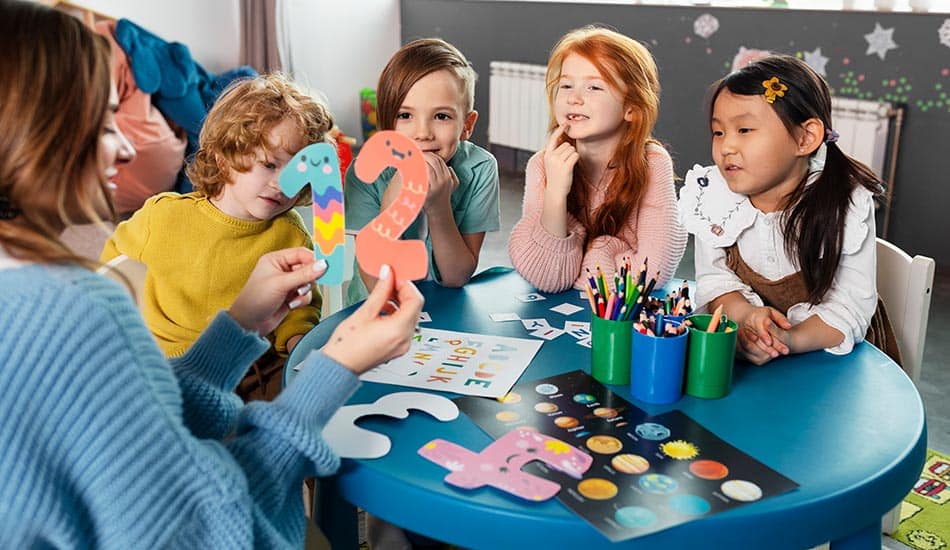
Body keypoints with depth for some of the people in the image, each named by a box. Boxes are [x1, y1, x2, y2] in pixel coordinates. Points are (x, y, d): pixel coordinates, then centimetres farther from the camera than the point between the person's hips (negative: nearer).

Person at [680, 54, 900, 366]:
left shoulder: (847, 206, -16)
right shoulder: (713, 197, -9)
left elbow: (850, 307, -18)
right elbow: (714, 277, -5)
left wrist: (790, 339, -35)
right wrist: (745, 314, -26)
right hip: (744, 347, 2)